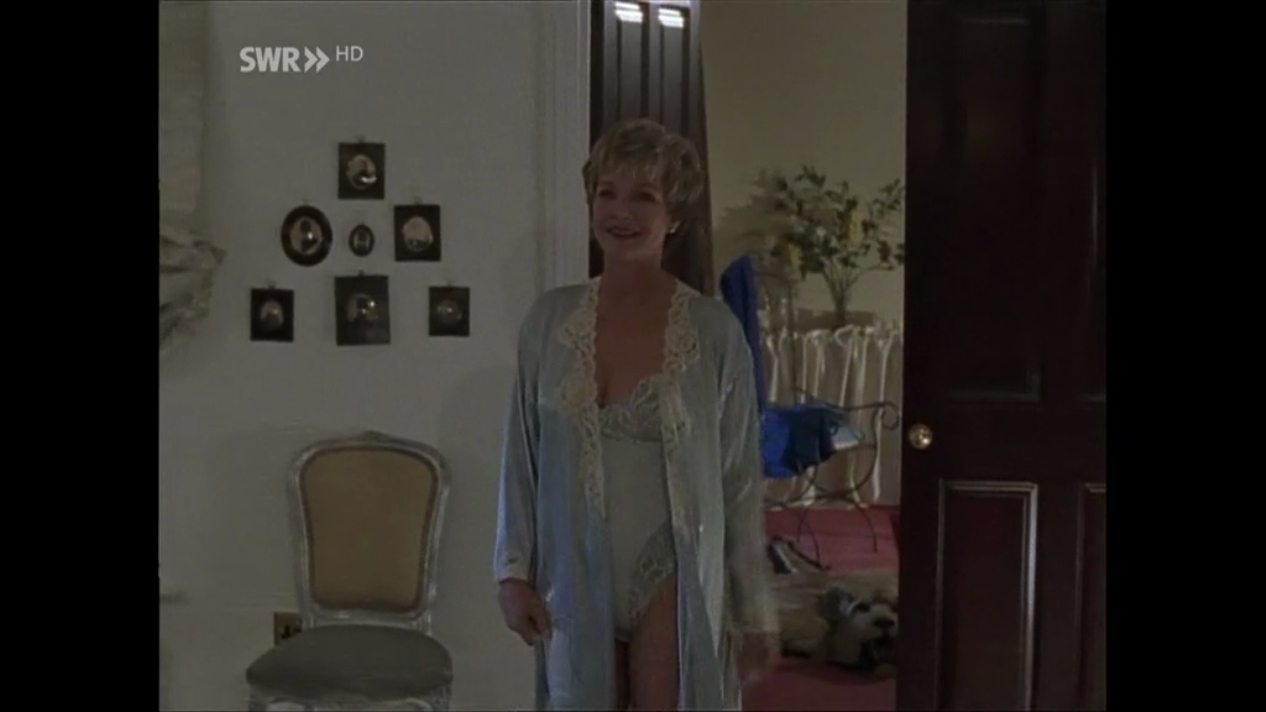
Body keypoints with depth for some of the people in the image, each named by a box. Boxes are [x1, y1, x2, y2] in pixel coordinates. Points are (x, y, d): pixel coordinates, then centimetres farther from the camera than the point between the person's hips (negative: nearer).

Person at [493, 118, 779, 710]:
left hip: (671, 576, -3)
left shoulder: (714, 331, -9)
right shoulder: (549, 320, -1)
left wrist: (755, 610, -2)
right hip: (576, 575, 3)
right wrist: (513, 570, 0)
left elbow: (741, 482, -4)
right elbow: (522, 460, 5)